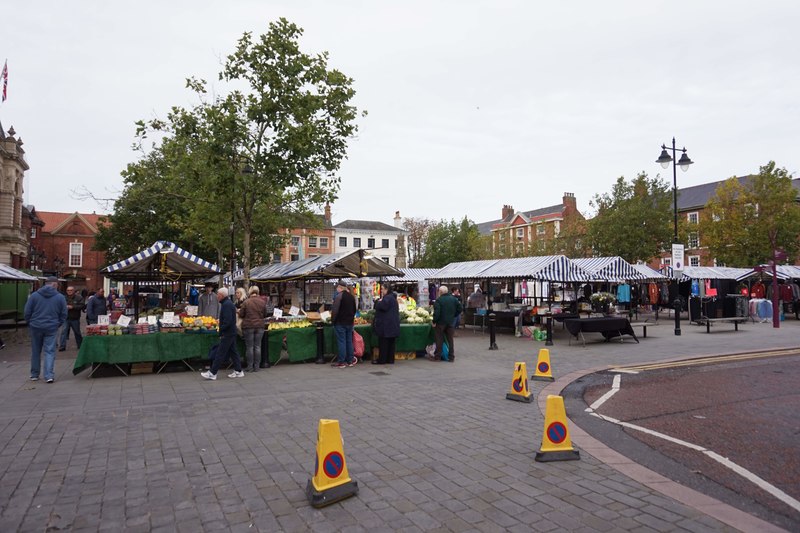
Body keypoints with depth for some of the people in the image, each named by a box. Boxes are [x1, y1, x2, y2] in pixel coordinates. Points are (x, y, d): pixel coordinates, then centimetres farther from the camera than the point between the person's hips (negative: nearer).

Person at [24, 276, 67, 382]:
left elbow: (27, 312, 1)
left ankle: (34, 375, 23)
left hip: (36, 327, 1)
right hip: (51, 328, -1)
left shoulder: (34, 295, 0)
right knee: (50, 351, 0)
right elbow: (63, 314, 2)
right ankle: (49, 375, -8)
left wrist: (30, 323, 14)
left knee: (35, 351, 13)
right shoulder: (60, 297, -1)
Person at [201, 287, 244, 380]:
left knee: (220, 353, -4)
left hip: (227, 334, -10)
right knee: (233, 352, 13)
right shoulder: (228, 303, 15)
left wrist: (221, 332, -18)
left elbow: (227, 321, -25)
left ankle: (212, 373, 1)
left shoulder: (226, 305, -17)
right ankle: (238, 371, 17)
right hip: (232, 332, 10)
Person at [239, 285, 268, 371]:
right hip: (260, 326, 3)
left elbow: (241, 315, -2)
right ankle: (256, 366, 11)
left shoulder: (246, 302, -9)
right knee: (258, 346, 8)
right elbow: (265, 315, 10)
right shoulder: (263, 302, 0)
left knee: (250, 347, 4)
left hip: (248, 326, -2)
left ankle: (250, 367, 7)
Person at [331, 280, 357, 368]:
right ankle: (350, 361, 16)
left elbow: (335, 310, -18)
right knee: (349, 341, 12)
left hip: (340, 323, -7)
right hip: (350, 322, 7)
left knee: (341, 342, -3)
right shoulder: (351, 296, 11)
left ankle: (341, 362, 0)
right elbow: (354, 310, 18)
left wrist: (333, 320, -7)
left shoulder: (339, 296, -14)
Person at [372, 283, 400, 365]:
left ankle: (382, 360, 1)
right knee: (390, 343, 10)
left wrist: (380, 300, -7)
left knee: (383, 343, -3)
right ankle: (390, 359, 13)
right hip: (392, 325, 10)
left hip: (386, 324, -10)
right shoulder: (392, 297, 17)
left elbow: (380, 307, -23)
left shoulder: (388, 298, -16)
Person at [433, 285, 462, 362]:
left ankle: (437, 356, 10)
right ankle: (451, 357, 13)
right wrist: (453, 316, 13)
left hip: (441, 322, -5)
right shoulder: (453, 299, 4)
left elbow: (436, 312, -20)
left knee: (439, 340, 5)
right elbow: (460, 308, 6)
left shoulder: (439, 300, -14)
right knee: (450, 339, 11)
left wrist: (434, 321, -12)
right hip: (450, 322, 5)